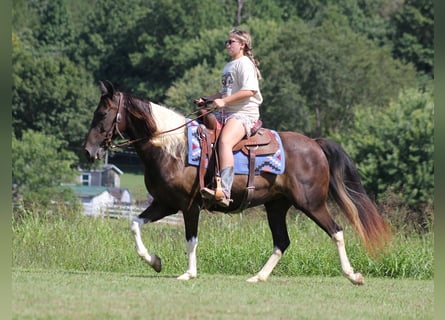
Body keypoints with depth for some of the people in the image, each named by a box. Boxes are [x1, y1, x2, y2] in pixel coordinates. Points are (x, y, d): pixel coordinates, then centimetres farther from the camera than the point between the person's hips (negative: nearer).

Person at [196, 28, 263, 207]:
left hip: (244, 113, -11)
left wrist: (224, 101, -22)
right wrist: (206, 100, 17)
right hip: (225, 113, 11)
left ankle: (224, 192, -49)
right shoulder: (229, 66, 25)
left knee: (224, 141, -34)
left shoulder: (244, 64, -6)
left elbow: (249, 91, -19)